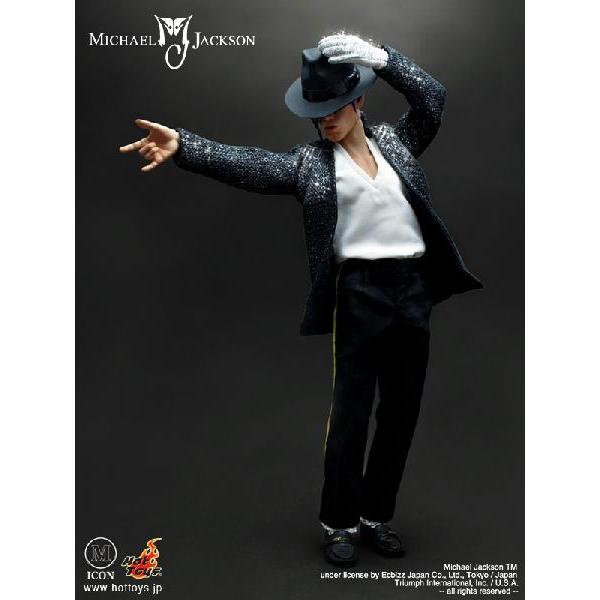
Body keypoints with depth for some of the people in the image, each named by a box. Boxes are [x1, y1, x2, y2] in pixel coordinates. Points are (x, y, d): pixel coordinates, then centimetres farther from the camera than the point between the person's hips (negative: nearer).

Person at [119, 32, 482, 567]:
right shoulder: (310, 161, 3)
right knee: (351, 411, 1)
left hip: (413, 288, 4)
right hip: (359, 291, -4)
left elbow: (433, 97, 7)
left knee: (402, 411, 10)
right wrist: (183, 145, -24)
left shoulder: (395, 141, 14)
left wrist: (377, 57, -2)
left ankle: (377, 514, 26)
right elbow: (249, 165, -10)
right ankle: (339, 523, 18)